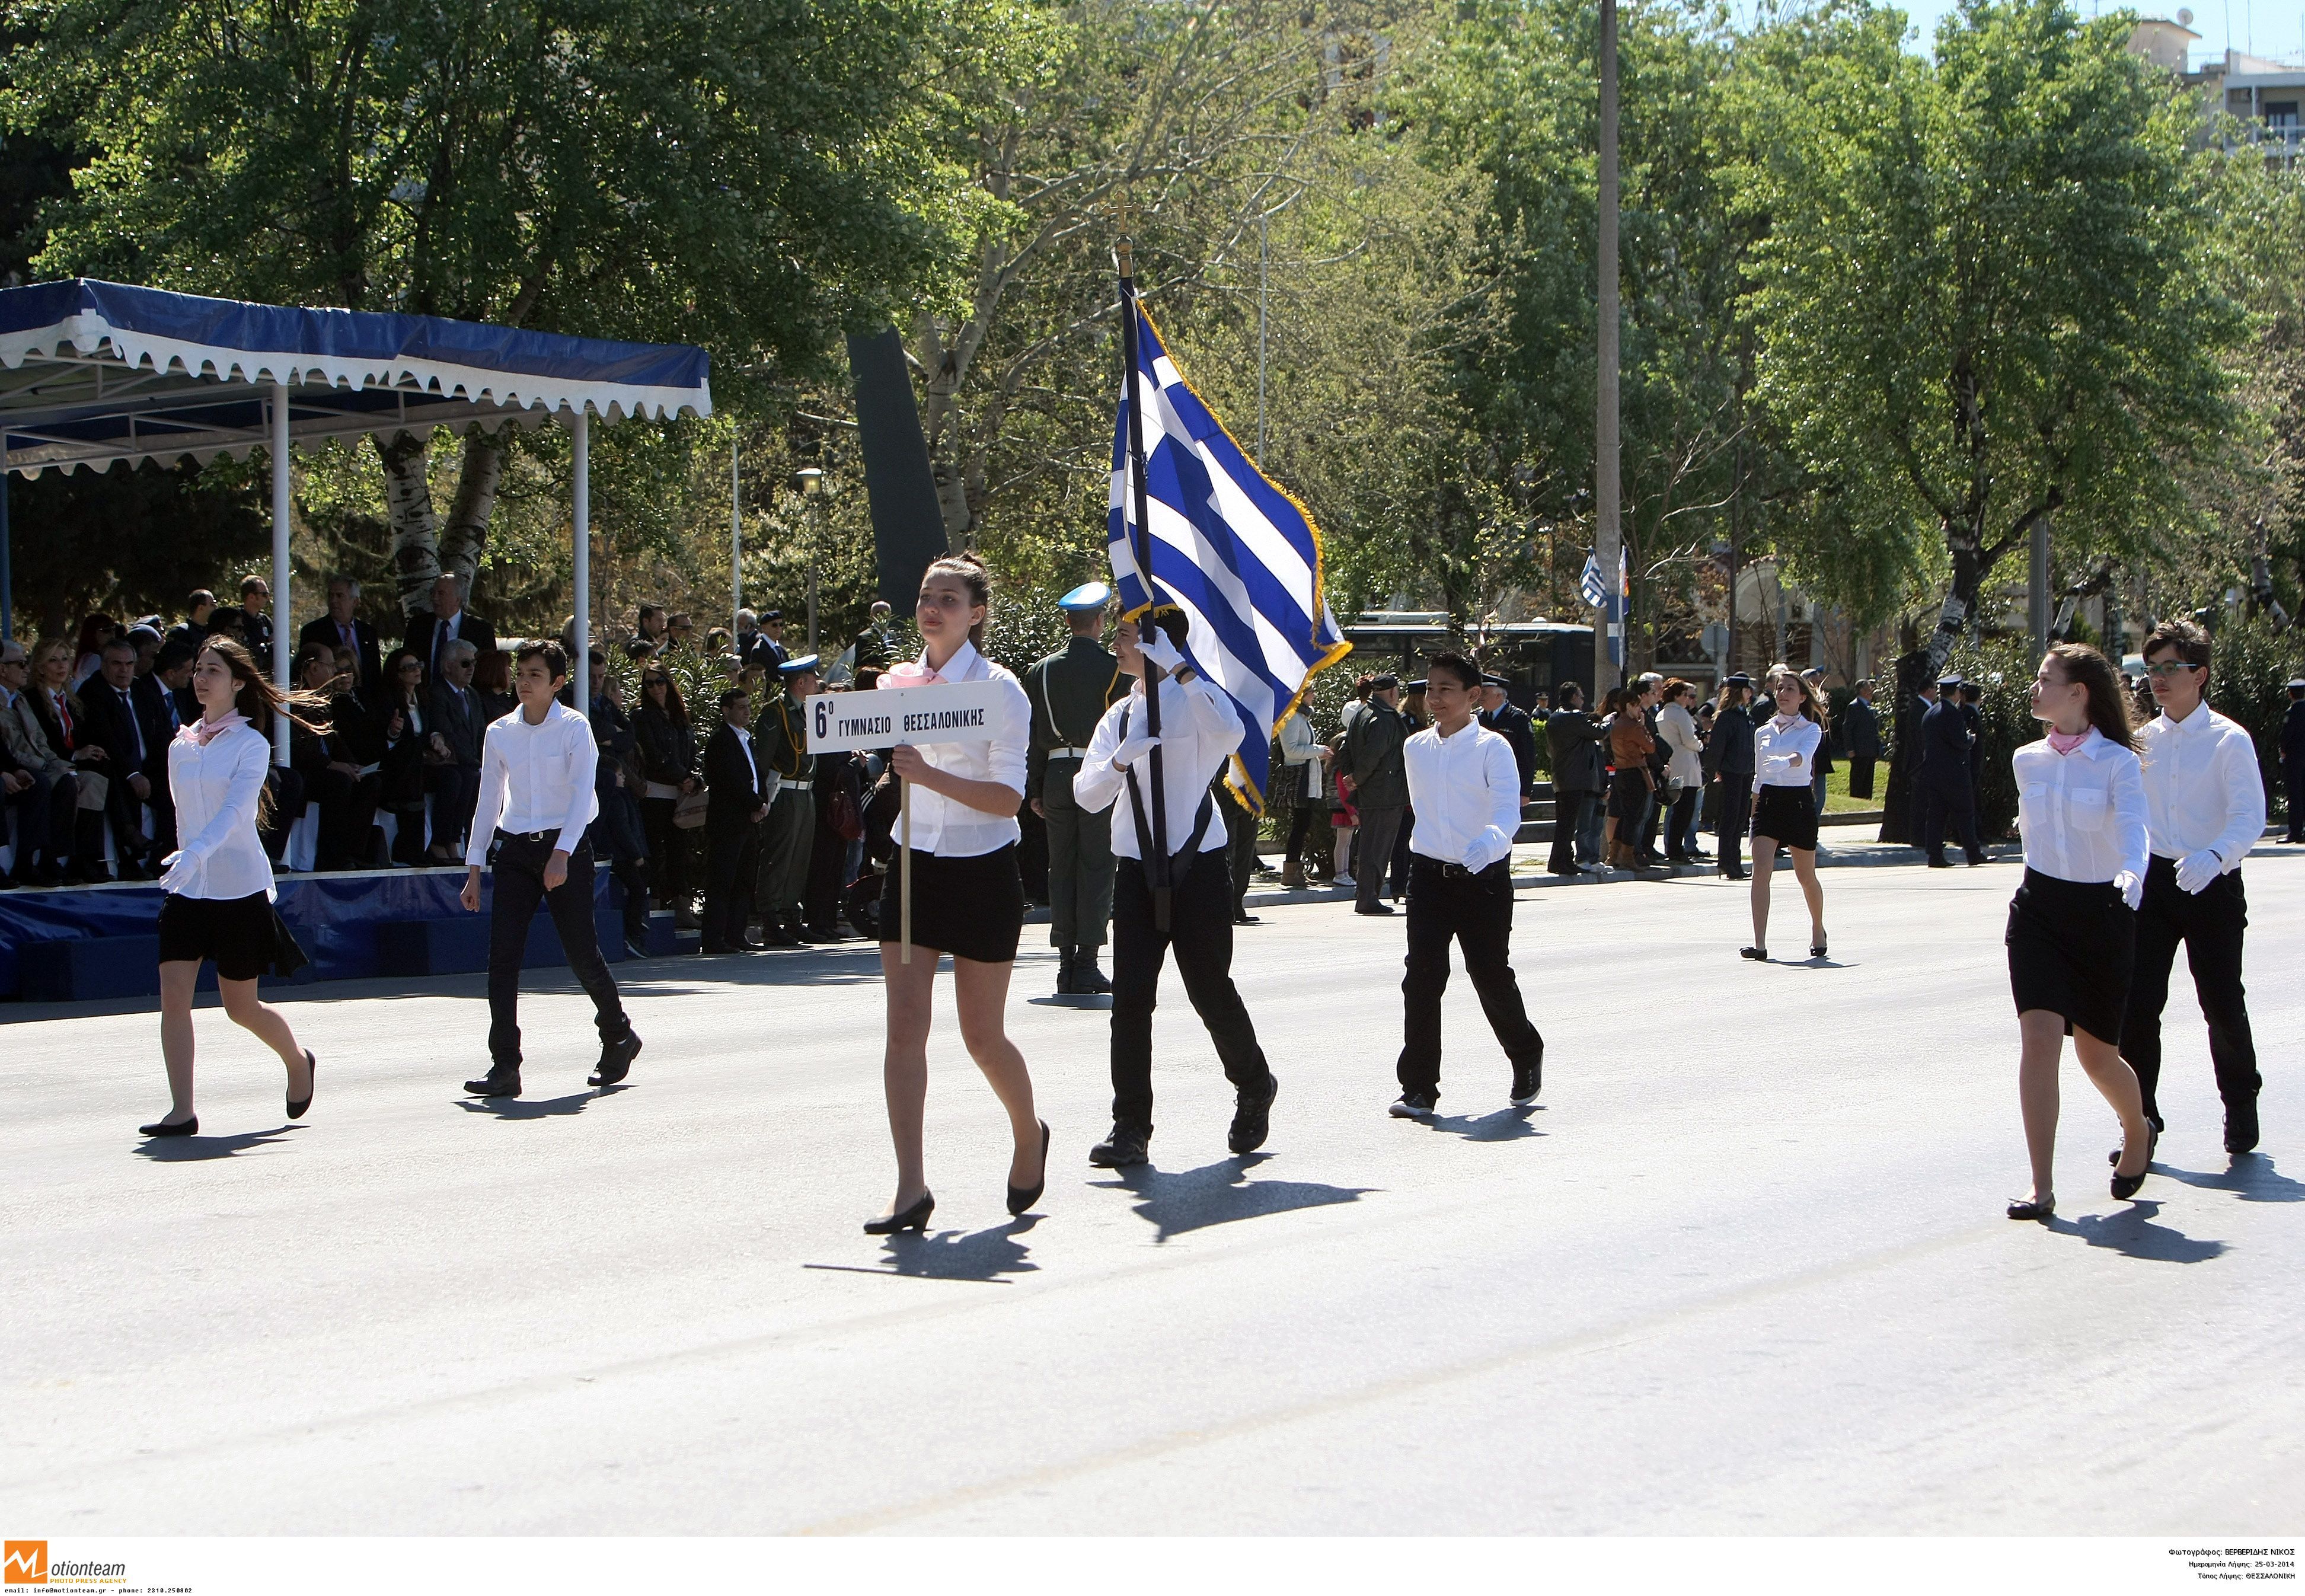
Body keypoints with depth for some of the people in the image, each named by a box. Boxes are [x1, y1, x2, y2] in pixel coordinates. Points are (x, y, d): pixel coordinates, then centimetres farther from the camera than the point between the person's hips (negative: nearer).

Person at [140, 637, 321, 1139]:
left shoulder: (252, 744, -7)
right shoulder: (180, 747, 9)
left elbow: (235, 811, -21)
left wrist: (198, 853, -36)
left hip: (239, 887, -5)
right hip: (187, 887, 5)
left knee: (241, 1008, 5)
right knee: (173, 993, -11)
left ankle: (298, 1061, 33)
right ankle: (181, 1110, -9)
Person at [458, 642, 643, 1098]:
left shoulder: (574, 728, -4)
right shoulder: (499, 732, 8)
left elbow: (582, 791, -14)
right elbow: (488, 800, 14)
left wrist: (561, 854, -26)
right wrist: (474, 866, 10)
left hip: (566, 848, -4)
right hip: (516, 851, 4)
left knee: (581, 953, 1)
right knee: (502, 957, -7)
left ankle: (619, 1037, 26)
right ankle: (505, 1068, -5)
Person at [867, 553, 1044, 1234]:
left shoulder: (999, 689, -11)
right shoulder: (900, 681, 6)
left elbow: (1009, 798, -18)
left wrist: (929, 774, -29)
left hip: (983, 872, -5)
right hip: (915, 866, 5)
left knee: (982, 1036, 3)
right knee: (904, 1024, -6)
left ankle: (1029, 1135, 33)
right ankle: (911, 1187, -6)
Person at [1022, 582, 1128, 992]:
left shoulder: (1042, 670, 6)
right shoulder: (1114, 668, -5)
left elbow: (1032, 734, 8)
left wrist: (1034, 790, 12)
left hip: (1056, 775, 4)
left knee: (1061, 868, 8)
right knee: (1096, 867, -1)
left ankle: (1066, 963, 8)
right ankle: (1086, 965, -4)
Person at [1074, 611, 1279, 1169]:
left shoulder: (1193, 699, -3)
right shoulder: (1119, 716, 14)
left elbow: (1231, 733, -28)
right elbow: (1088, 793, 4)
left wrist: (1177, 667, -27)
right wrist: (1123, 757, -16)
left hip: (1197, 866, -5)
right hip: (1137, 867, 5)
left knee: (1211, 990, 3)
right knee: (1131, 996, -4)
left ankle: (1254, 1089, 29)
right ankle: (1130, 1128, 0)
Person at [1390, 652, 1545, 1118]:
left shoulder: (1492, 748, -9)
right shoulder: (1415, 748, 7)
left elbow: (1509, 809, -21)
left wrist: (1490, 839, -41)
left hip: (1484, 877, -4)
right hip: (1430, 874, 4)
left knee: (1491, 975, 4)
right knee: (1421, 979, -7)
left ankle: (1527, 1057, 32)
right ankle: (1418, 1087, -4)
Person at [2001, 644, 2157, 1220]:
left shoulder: (2117, 762, -9)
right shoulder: (2027, 760, 4)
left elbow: (2132, 824, -26)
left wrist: (2132, 871, -44)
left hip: (2101, 912, -3)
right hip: (2038, 908, 3)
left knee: (2097, 1055, 8)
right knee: (2040, 1037, -14)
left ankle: (2138, 1133, 41)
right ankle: (2042, 1187, -11)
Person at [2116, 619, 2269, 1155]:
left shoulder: (2229, 741, -8)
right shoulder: (2143, 740, 7)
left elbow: (2250, 818, -17)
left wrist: (2214, 857, -34)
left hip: (2211, 884, -3)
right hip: (2153, 881, 4)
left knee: (2222, 1003, 7)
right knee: (2137, 1003, -6)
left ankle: (2240, 1110, 31)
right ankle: (2140, 1122, 2)